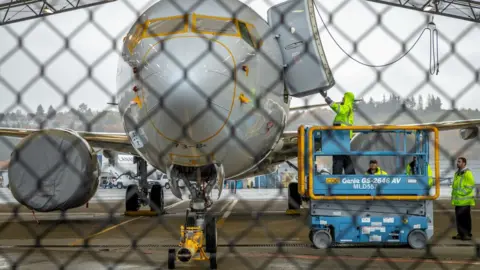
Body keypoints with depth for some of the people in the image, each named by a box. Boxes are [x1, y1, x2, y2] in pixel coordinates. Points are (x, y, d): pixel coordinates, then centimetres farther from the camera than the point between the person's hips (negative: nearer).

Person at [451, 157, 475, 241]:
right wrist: (454, 195, 15)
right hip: (458, 200, 9)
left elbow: (471, 186, -15)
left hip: (465, 200, -9)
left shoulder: (467, 173, -10)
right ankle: (460, 234, 17)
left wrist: (462, 193, -16)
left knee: (465, 218, -6)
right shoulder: (457, 173, 18)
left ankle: (467, 234, -1)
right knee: (458, 217, 10)